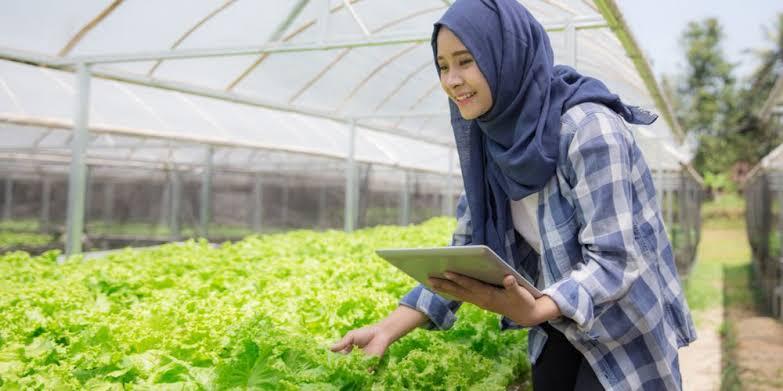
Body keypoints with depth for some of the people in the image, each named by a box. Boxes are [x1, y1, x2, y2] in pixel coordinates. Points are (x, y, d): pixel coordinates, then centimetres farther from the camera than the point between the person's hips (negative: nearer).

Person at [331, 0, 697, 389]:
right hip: (559, 330, 5)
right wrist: (390, 327, -12)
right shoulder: (492, 140, -4)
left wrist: (534, 312, -43)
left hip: (627, 333, -5)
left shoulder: (588, 128, -24)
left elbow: (615, 260, -26)